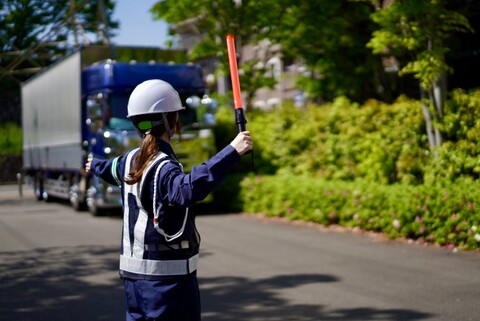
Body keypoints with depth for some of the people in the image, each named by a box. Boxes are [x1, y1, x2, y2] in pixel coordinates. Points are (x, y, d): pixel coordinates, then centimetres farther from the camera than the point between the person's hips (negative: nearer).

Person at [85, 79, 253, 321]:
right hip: (167, 276, -9)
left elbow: (112, 169, 33)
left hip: (133, 273, 9)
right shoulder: (164, 168, -19)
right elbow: (188, 188, -42)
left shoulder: (131, 160, 8)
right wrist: (232, 152, -45)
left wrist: (95, 165, 57)